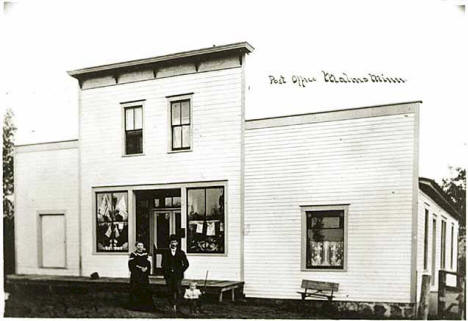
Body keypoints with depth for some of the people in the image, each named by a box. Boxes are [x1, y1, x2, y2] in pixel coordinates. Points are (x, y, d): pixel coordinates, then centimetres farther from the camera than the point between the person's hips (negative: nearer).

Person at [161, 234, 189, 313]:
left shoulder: (181, 253, 8)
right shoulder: (166, 253, 9)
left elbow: (186, 264, 8)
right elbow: (163, 264, 4)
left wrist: (181, 271, 0)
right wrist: (169, 270, -7)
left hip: (178, 275, -1)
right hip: (169, 275, 1)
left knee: (177, 290, -13)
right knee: (170, 291, -1)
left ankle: (175, 304, -6)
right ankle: (173, 306, 9)